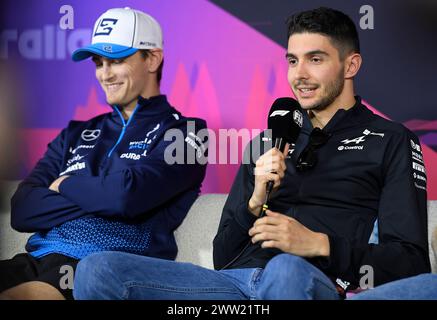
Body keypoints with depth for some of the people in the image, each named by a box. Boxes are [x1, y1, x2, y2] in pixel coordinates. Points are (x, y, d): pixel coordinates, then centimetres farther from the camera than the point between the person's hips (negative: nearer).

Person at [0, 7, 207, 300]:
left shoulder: (183, 133, 8)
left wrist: (66, 184, 6)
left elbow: (127, 195, -12)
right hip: (38, 260, 5)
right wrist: (101, 195, -3)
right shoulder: (77, 135, 24)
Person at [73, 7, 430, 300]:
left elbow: (411, 261, 2)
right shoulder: (267, 141, 26)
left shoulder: (391, 141, 12)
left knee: (286, 269, -43)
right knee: (98, 269, -17)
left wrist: (318, 244, -12)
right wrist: (255, 202, 1)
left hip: (318, 284, -5)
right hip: (235, 282, 5)